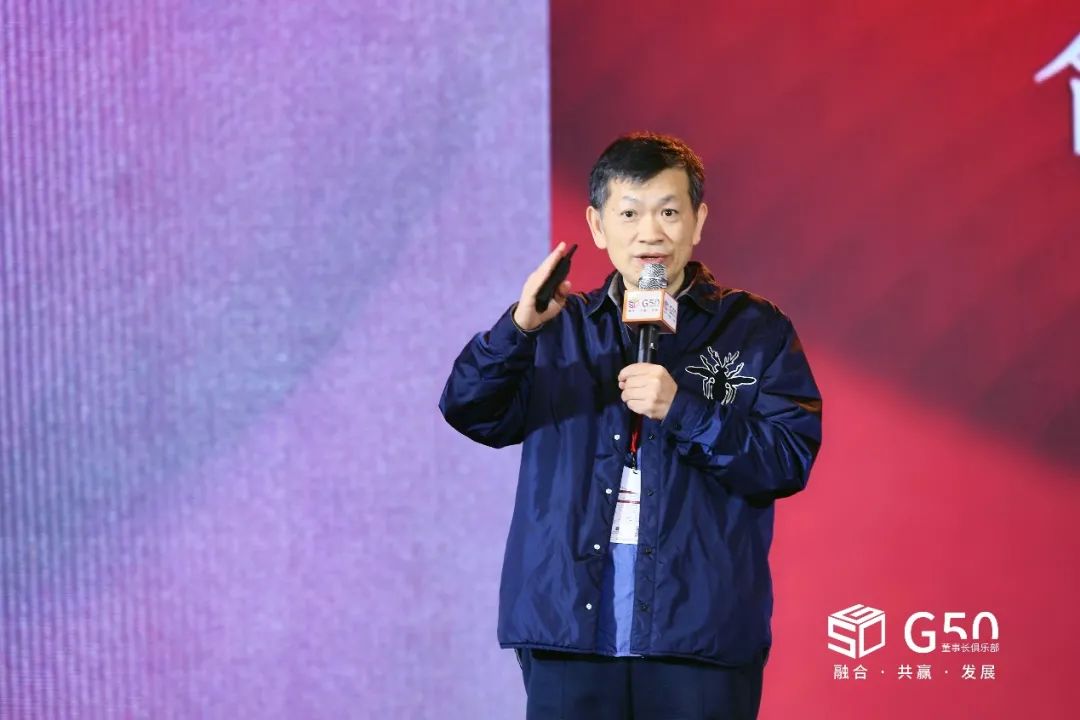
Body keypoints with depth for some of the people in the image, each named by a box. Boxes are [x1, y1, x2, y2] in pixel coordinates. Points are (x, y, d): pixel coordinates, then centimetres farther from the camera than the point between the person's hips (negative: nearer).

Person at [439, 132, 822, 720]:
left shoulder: (754, 331, 7)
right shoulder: (560, 329, 13)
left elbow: (791, 459, -3)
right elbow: (470, 411, -1)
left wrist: (682, 410, -15)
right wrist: (519, 328, -19)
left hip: (700, 632, -2)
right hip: (569, 626, 2)